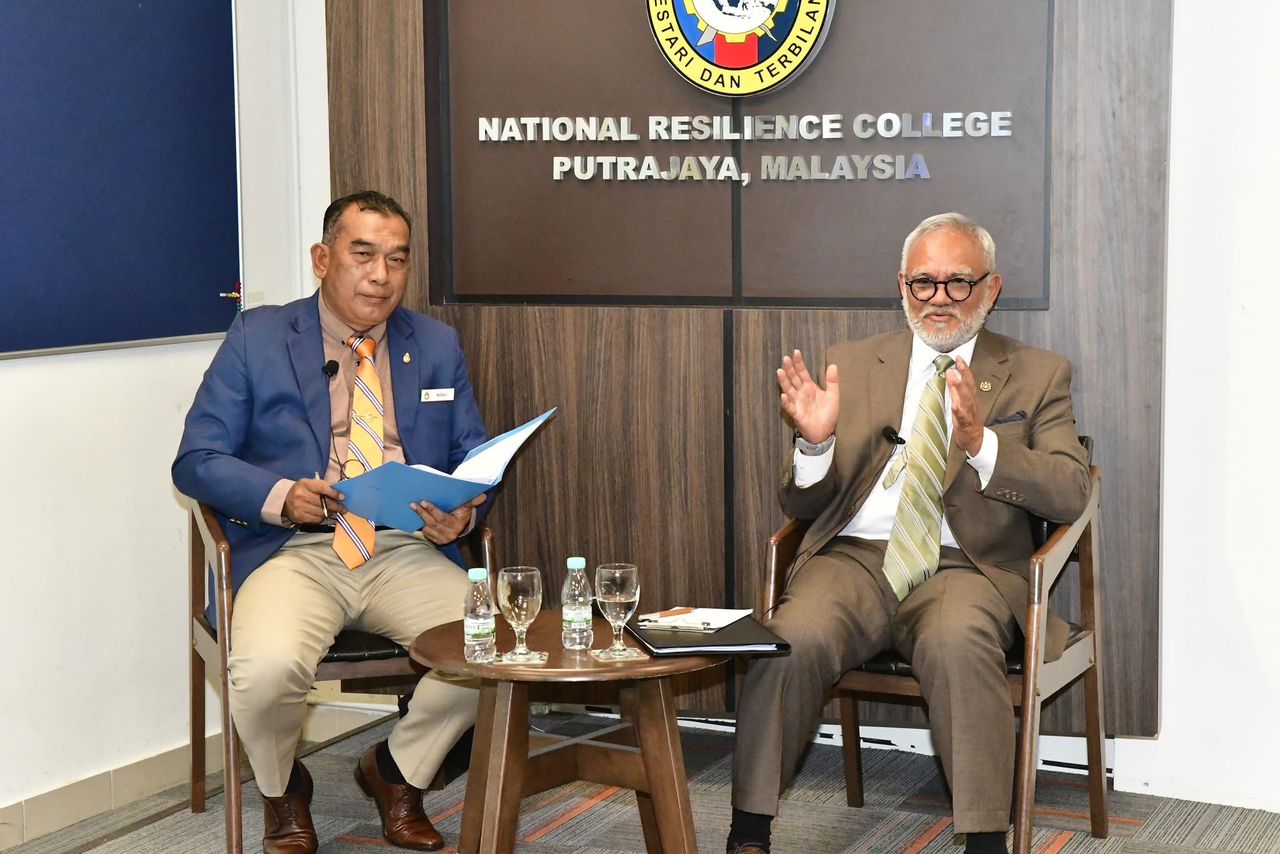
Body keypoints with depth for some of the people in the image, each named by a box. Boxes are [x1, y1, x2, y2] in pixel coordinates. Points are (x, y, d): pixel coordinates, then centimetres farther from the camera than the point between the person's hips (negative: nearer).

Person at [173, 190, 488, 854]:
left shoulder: (438, 346, 16)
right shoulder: (257, 338, 6)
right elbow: (196, 462, 2)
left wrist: (462, 512, -7)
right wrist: (281, 496, -17)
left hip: (407, 550, 3)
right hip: (295, 551, -2)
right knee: (266, 669, -33)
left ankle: (396, 770, 7)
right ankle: (283, 792, 5)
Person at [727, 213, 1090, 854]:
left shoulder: (1038, 375, 12)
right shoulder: (854, 364, 16)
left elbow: (1070, 493, -2)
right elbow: (804, 506, 13)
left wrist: (980, 442, -18)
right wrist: (815, 443, -10)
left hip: (965, 568, -1)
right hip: (854, 560, 2)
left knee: (959, 643, -36)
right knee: (791, 640, -29)